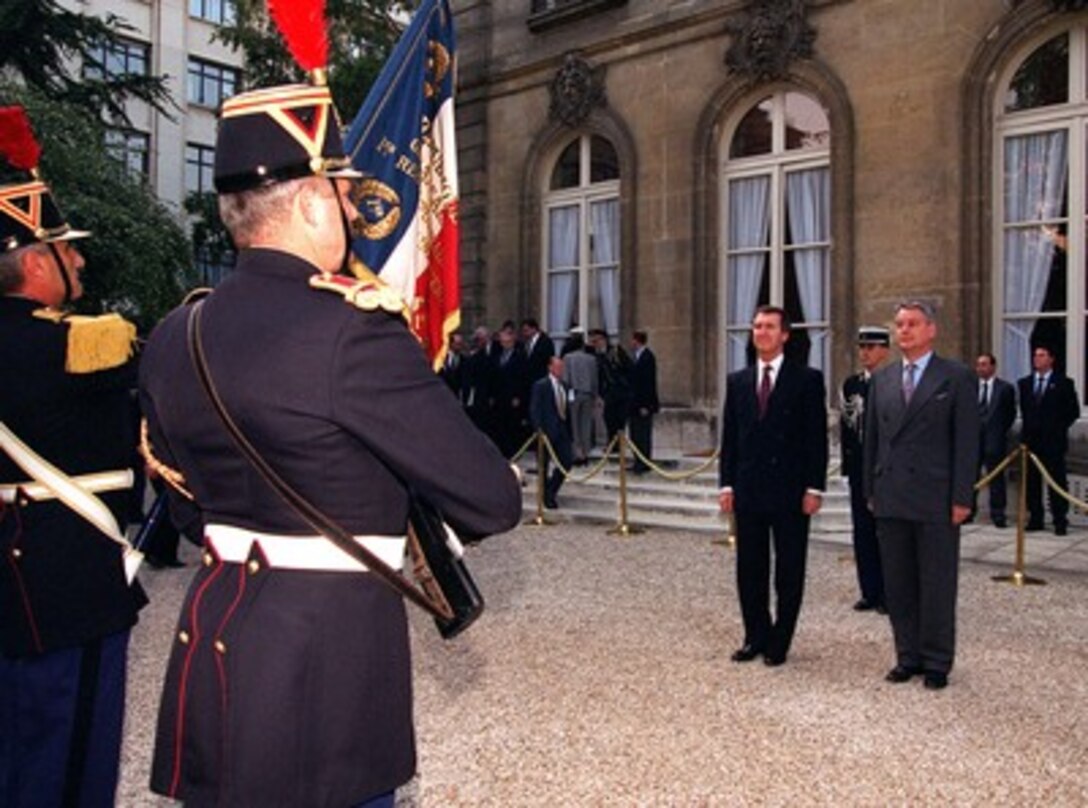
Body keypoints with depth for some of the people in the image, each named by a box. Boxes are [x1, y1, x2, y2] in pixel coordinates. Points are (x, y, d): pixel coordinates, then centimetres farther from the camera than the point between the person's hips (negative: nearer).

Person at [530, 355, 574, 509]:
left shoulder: (564, 386, 12)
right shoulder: (540, 385, -6)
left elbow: (566, 409, 14)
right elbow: (534, 410, -10)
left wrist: (569, 431, 11)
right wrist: (539, 430, -17)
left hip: (562, 429, 6)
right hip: (547, 430, -6)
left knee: (566, 461, 1)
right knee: (544, 465, 4)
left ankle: (551, 490, 20)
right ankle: (547, 496, 17)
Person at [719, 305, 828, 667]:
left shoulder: (808, 379, -2)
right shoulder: (737, 381, 9)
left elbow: (817, 437, -5)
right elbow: (729, 437, 9)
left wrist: (814, 487, -10)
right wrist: (726, 484, 3)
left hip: (790, 490, -3)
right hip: (748, 489, 4)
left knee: (789, 572, 6)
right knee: (749, 570, 10)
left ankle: (779, 642, 19)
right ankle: (756, 637, 24)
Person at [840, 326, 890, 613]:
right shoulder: (852, 384, 11)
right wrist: (849, 457, 4)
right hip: (859, 468, 5)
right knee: (863, 532, 8)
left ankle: (889, 594, 10)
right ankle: (870, 592, 17)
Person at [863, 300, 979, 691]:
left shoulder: (957, 377, -1)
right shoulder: (882, 379, 11)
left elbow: (967, 441, -4)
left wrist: (961, 498, -9)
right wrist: (871, 491, 9)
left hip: (936, 500, -4)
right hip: (891, 500, 4)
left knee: (937, 585, 5)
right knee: (897, 585, 10)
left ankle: (936, 663, 18)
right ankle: (908, 656, 22)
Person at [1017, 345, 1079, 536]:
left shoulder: (1063, 383, 1)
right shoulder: (1024, 383, 12)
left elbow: (1073, 411, 2)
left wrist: (1059, 428, -2)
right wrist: (1027, 429, 10)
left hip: (1053, 441, -4)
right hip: (1030, 439, 4)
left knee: (1057, 482, -1)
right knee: (1032, 482, 5)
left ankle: (1060, 522, 2)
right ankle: (1035, 519, 12)